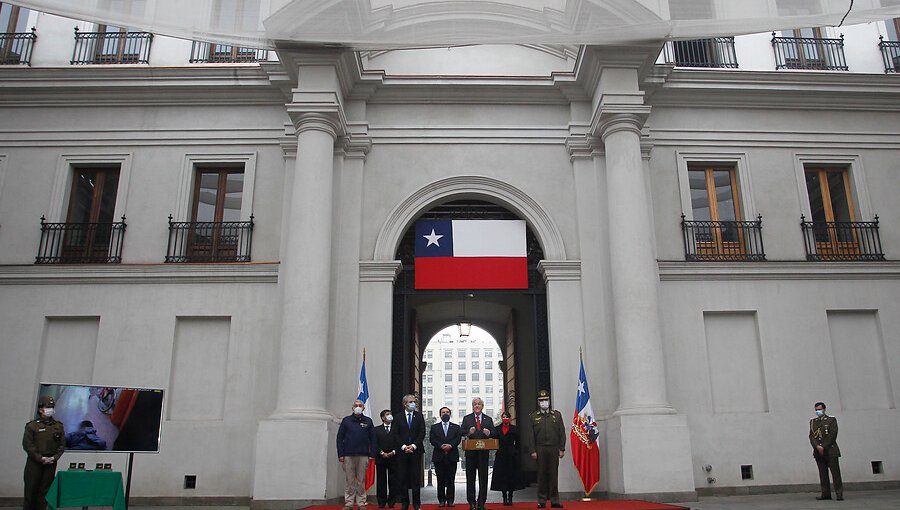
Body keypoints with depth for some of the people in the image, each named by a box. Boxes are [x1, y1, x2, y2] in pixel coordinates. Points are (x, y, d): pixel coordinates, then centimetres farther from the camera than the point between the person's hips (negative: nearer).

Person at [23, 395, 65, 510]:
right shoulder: (32, 426, -3)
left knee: (44, 490, 6)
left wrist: (54, 458, -7)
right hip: (34, 463, -3)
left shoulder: (58, 426, 8)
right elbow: (27, 444, -8)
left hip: (51, 463, 3)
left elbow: (62, 444, 7)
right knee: (31, 489, 2)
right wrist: (40, 458, -14)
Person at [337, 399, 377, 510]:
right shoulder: (346, 420, 6)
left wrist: (372, 455, -2)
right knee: (350, 481, 3)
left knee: (361, 481, 4)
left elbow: (372, 439, 7)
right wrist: (340, 454, -3)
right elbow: (340, 438, 5)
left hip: (363, 456, 0)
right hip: (348, 455, 0)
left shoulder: (368, 421, 8)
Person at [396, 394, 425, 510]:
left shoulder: (419, 416, 8)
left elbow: (422, 433, 2)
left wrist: (413, 446, -9)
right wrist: (403, 446, -10)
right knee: (403, 478, 2)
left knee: (416, 478, 0)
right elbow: (396, 434, 1)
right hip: (402, 451, 0)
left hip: (416, 451, 0)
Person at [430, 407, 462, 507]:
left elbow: (458, 439, 0)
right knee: (440, 480, 1)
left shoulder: (456, 427, 14)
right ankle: (441, 500, 7)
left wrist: (450, 445, -16)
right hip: (439, 456, 0)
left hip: (452, 456, 0)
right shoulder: (434, 427, 12)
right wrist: (441, 446, -15)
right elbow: (432, 439, 0)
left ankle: (450, 500, 6)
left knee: (451, 480, 1)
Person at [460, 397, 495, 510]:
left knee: (483, 477, 3)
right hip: (470, 452, -1)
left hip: (483, 452, 1)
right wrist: (468, 432, -22)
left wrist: (489, 433, -18)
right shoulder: (466, 418, 8)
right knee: (470, 477, 4)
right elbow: (461, 431, -3)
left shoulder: (488, 419, 11)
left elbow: (494, 434, 4)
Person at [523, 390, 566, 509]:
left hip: (554, 449, 1)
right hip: (540, 449, -1)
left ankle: (554, 500, 8)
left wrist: (562, 449, 1)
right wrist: (532, 450, -5)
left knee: (553, 474, 2)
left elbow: (562, 433, 8)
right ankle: (542, 500, 8)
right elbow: (530, 435, 2)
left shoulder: (557, 415, 10)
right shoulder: (533, 416, 6)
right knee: (541, 474, 2)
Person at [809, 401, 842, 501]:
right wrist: (817, 446, -11)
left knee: (835, 472, -5)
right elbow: (811, 436, 6)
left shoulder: (831, 420, 3)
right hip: (818, 452, 4)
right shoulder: (812, 421, 15)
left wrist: (824, 447, -11)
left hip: (830, 451, -4)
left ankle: (839, 493, -2)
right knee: (823, 474, 4)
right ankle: (826, 494, 7)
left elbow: (833, 435, -6)